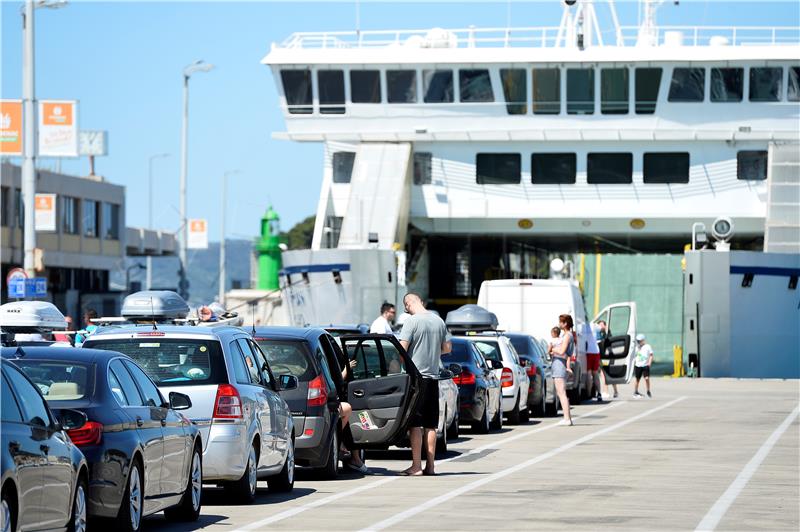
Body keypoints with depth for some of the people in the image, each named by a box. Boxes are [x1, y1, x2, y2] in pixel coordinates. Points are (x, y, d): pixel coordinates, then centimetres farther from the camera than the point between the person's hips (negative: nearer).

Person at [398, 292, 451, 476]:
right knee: (430, 425, 10)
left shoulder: (412, 321, -11)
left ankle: (416, 466, -6)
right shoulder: (439, 321, 8)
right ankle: (430, 465, 12)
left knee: (415, 424, -4)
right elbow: (447, 348, 16)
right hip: (433, 376, 6)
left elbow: (402, 349, -16)